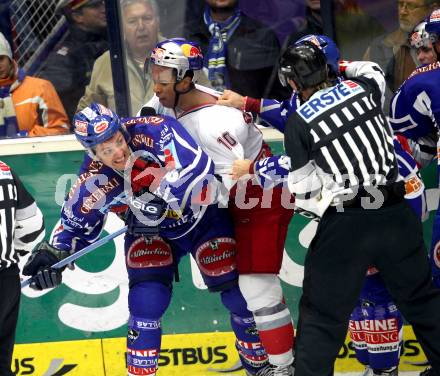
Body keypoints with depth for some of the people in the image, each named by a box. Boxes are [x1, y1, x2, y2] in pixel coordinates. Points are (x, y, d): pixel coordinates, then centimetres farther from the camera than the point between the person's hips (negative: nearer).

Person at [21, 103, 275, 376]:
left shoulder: (154, 131, -33)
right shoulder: (93, 183, -22)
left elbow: (198, 166, -44)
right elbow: (76, 224, -5)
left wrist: (158, 197, -47)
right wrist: (55, 253, -23)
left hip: (205, 217, -2)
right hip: (152, 231, 2)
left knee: (240, 294, 1)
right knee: (146, 302, -15)